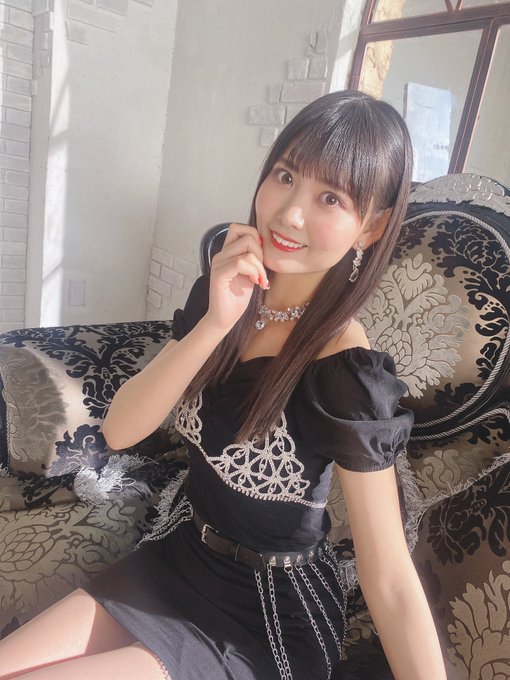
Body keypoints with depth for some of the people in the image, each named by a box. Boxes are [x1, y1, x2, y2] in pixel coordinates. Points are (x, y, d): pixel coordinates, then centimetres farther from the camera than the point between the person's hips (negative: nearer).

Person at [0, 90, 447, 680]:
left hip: (267, 616, -4)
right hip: (175, 556, 5)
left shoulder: (347, 373, -26)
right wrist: (214, 325, -27)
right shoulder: (222, 296, -9)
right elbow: (119, 430, -14)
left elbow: (391, 582, -21)